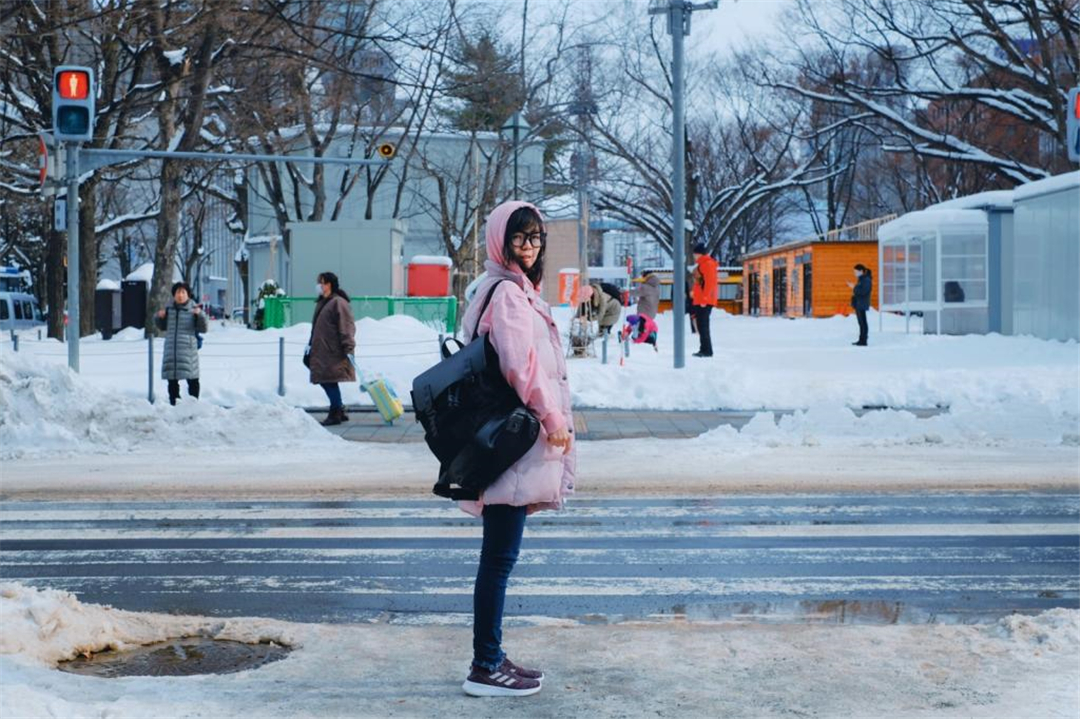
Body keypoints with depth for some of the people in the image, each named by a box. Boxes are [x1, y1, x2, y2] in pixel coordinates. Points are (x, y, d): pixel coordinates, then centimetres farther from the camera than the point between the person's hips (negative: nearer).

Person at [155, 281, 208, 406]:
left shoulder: (193, 310, 0)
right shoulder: (169, 309, 11)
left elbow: (204, 329, -6)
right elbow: (162, 327, 25)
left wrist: (200, 315, -20)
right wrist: (159, 317, 6)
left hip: (188, 349, -4)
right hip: (171, 350, 4)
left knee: (192, 379, -3)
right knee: (172, 379, 8)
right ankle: (174, 404, 16)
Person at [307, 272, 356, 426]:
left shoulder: (338, 303, -13)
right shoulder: (321, 303, 16)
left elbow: (346, 327, -18)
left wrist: (348, 348, -23)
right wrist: (310, 345, 22)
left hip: (333, 352, -9)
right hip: (321, 350, 9)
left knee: (330, 381, -6)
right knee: (325, 380, 11)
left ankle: (335, 414, 2)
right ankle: (339, 411, 20)